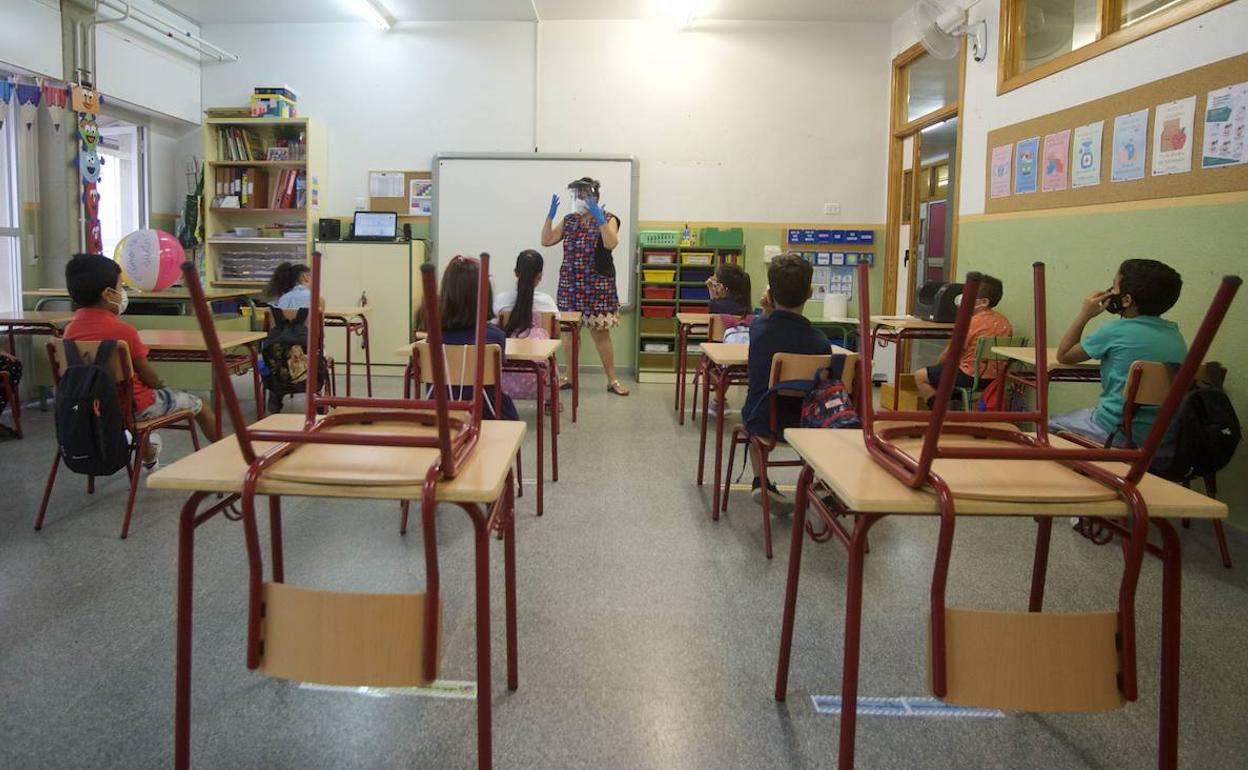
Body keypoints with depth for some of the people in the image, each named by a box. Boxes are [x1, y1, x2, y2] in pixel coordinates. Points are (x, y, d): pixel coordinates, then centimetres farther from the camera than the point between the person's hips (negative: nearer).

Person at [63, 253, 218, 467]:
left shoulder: (70, 330, -5)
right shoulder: (123, 330, -23)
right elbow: (151, 379, -13)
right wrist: (158, 385, 7)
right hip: (133, 406, -7)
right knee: (196, 403, 12)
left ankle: (149, 456, 55)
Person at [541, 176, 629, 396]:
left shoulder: (608, 219, -4)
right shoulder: (568, 220, 9)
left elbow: (611, 243, -23)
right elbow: (546, 240, 3)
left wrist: (599, 218, -28)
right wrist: (550, 215, -6)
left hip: (597, 284, -4)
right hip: (570, 284, 4)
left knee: (601, 332, -2)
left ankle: (612, 380, 7)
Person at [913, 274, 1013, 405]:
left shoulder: (970, 323, -18)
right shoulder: (1005, 323, 2)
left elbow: (948, 356, -10)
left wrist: (938, 365, 11)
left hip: (970, 377, -8)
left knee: (920, 376, 3)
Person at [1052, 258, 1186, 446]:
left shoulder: (1116, 331, -13)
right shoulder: (1175, 334, 4)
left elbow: (1063, 355, 0)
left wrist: (1084, 315, 5)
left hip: (1120, 435, -7)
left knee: (1048, 424, 15)